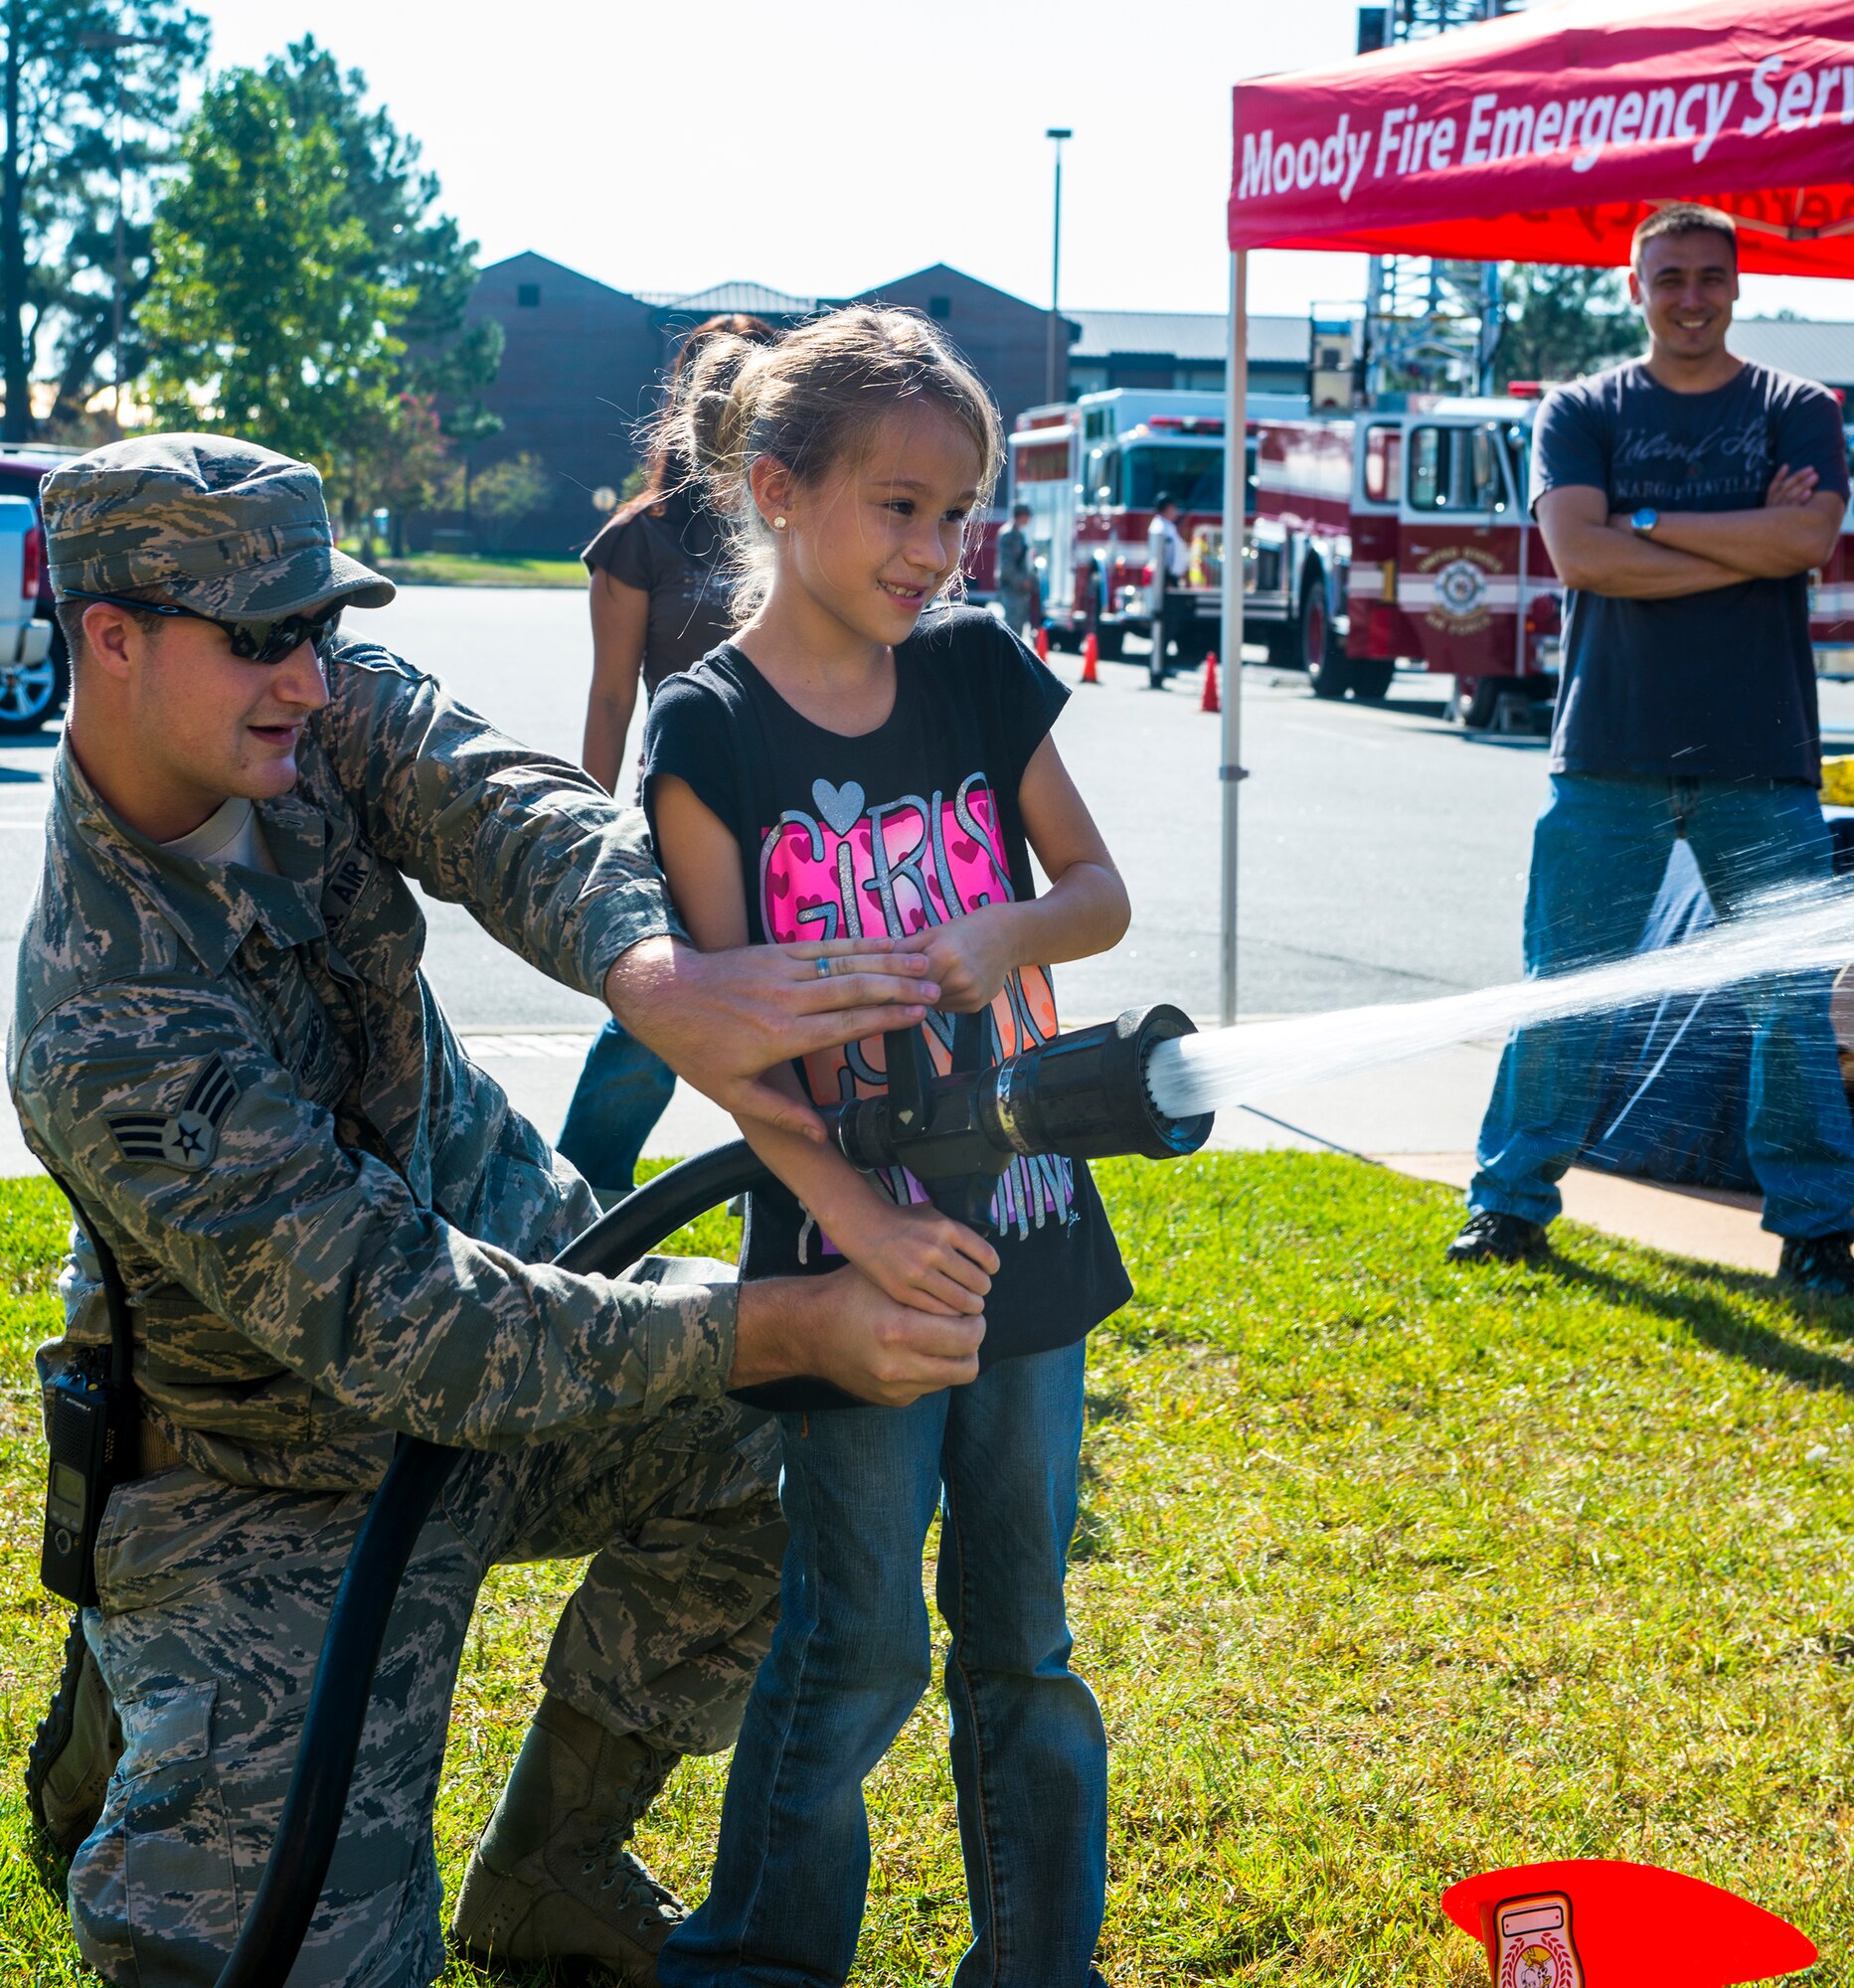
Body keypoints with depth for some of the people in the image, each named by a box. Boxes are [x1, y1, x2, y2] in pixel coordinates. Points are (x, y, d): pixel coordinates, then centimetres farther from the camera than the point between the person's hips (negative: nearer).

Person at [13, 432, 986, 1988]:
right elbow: (391, 1325, -38)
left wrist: (656, 970, -56)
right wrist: (777, 1326, -44)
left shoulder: (322, 720, -13)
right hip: (299, 1473, -7)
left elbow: (506, 816, -32)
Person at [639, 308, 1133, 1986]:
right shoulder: (707, 732, -9)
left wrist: (1001, 932, -14)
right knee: (855, 1654, 3)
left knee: (1024, 1642, 14)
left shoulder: (980, 673, 3)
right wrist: (858, 1221, -23)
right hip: (852, 1251, -4)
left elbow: (1102, 892, 8)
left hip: (1023, 1229, 4)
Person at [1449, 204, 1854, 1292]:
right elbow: (1579, 552, -9)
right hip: (1611, 750, 0)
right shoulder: (1584, 412, 7)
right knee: (1563, 990, 2)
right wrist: (1747, 545, -8)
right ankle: (1512, 1200, 13)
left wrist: (1647, 522, -8)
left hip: (1761, 756, 1)